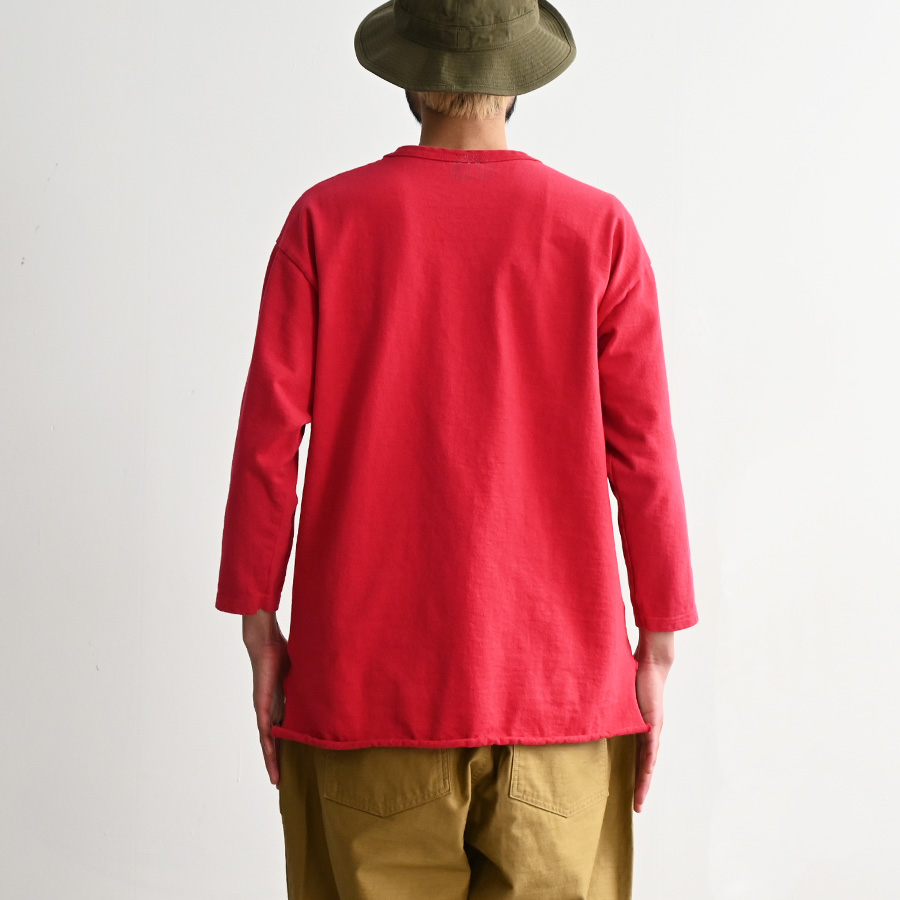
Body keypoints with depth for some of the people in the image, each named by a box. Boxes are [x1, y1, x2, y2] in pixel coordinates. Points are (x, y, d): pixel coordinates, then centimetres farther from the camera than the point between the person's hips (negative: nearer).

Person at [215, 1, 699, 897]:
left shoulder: (327, 218, -3)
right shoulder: (597, 228, -3)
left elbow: (268, 436, -4)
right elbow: (642, 454, -3)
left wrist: (259, 623, 4)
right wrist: (657, 645, 5)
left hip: (367, 663, 0)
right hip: (551, 667, 0)